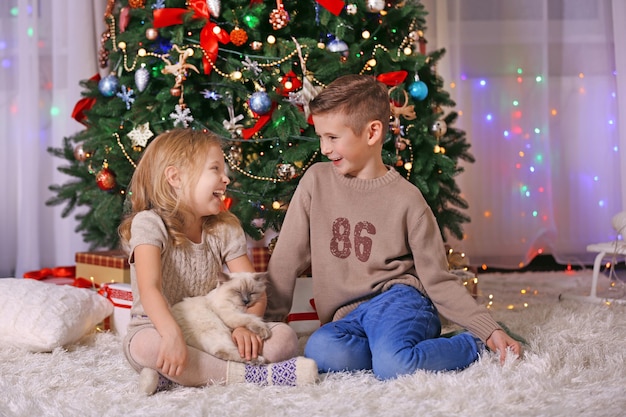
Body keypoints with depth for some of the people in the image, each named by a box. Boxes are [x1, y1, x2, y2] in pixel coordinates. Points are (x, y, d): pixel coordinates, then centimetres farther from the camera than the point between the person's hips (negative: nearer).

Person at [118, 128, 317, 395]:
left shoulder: (225, 229, 5)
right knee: (146, 346, -39)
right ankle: (248, 375, -31)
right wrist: (173, 335, -43)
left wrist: (245, 325, -24)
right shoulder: (150, 223, -10)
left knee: (285, 337, -17)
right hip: (159, 329, -5)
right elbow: (149, 289, -25)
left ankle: (173, 375, -28)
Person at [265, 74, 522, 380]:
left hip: (398, 299, -2)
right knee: (319, 351, -33)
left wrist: (489, 330, -7)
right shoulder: (317, 181, 6)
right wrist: (265, 321, 6)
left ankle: (475, 345, -6)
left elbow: (438, 279, 2)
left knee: (392, 366, -35)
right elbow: (287, 258, 9)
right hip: (347, 319, 3)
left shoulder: (406, 199, -1)